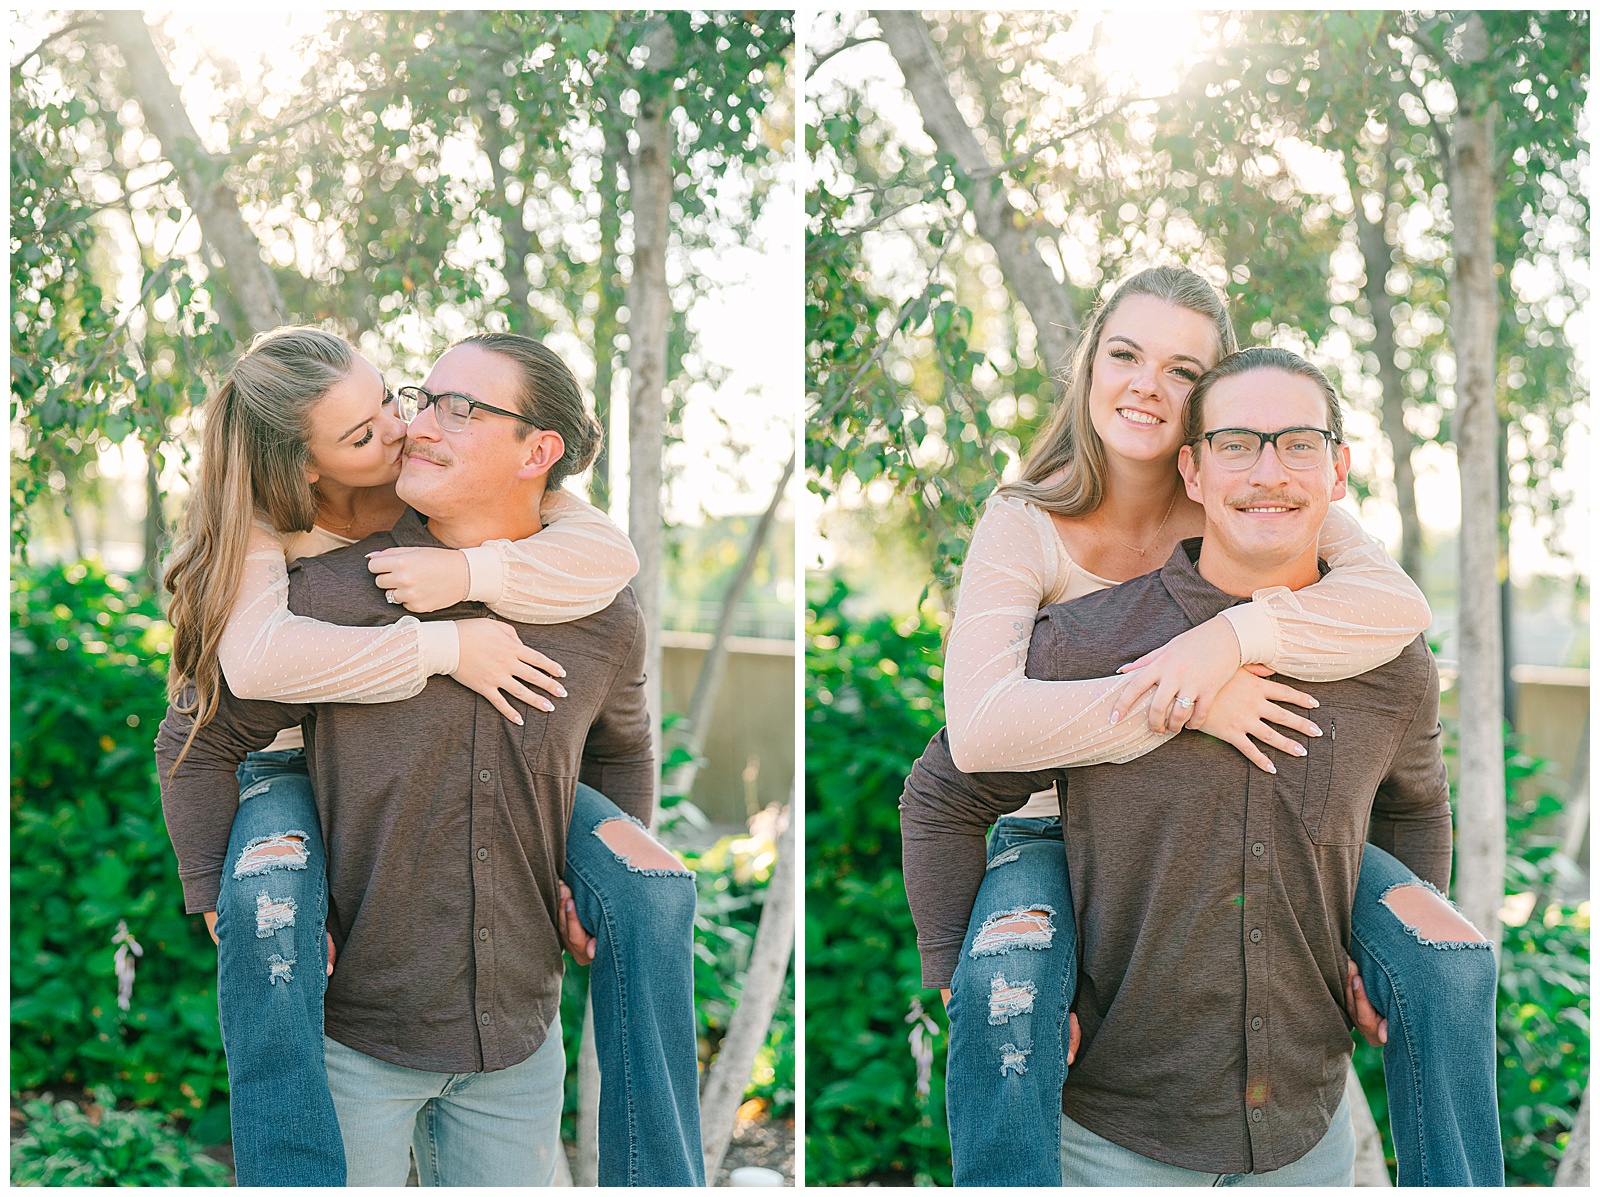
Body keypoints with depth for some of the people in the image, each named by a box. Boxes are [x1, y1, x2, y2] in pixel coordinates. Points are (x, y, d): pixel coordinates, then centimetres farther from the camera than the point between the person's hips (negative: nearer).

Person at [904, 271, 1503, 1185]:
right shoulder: (1027, 525, -14)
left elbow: (1399, 605, -23)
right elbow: (979, 725, -30)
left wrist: (1233, 636, -38)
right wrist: (1189, 704, -35)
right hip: (1065, 827, -3)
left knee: (1448, 962, -17)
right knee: (1001, 992, -36)